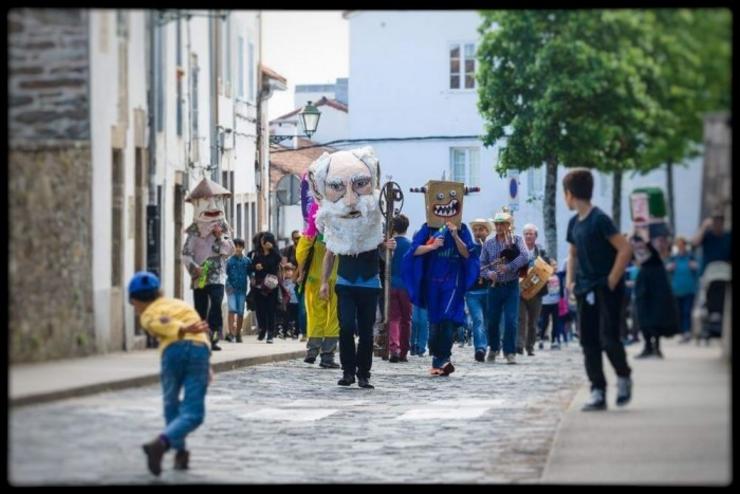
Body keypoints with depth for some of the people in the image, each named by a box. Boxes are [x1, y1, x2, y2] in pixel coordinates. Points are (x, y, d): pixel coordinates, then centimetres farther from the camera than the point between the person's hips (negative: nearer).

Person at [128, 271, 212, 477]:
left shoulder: (148, 315, 20)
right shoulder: (181, 304, 37)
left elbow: (164, 324, -4)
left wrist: (184, 330, -25)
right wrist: (207, 367, 18)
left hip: (173, 350, -1)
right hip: (199, 350, 1)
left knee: (171, 404, 27)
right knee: (192, 415, -3)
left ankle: (180, 452, 30)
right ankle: (161, 443, -25)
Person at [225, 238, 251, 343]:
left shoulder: (247, 261, 4)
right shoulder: (230, 260, 1)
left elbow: (250, 274, 8)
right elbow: (226, 274, 3)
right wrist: (229, 285, -8)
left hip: (242, 289, 2)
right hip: (231, 288, -2)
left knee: (240, 312, 3)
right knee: (232, 309, -13)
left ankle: (238, 333, 14)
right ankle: (231, 333, -17)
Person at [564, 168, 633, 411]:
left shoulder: (599, 219, -14)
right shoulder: (574, 222, 10)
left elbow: (625, 249, -18)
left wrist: (612, 281, -16)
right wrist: (570, 280, 12)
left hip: (607, 289, -8)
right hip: (585, 290, 8)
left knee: (608, 338, -13)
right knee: (588, 341, 3)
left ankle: (624, 377, 13)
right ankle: (598, 393, 6)